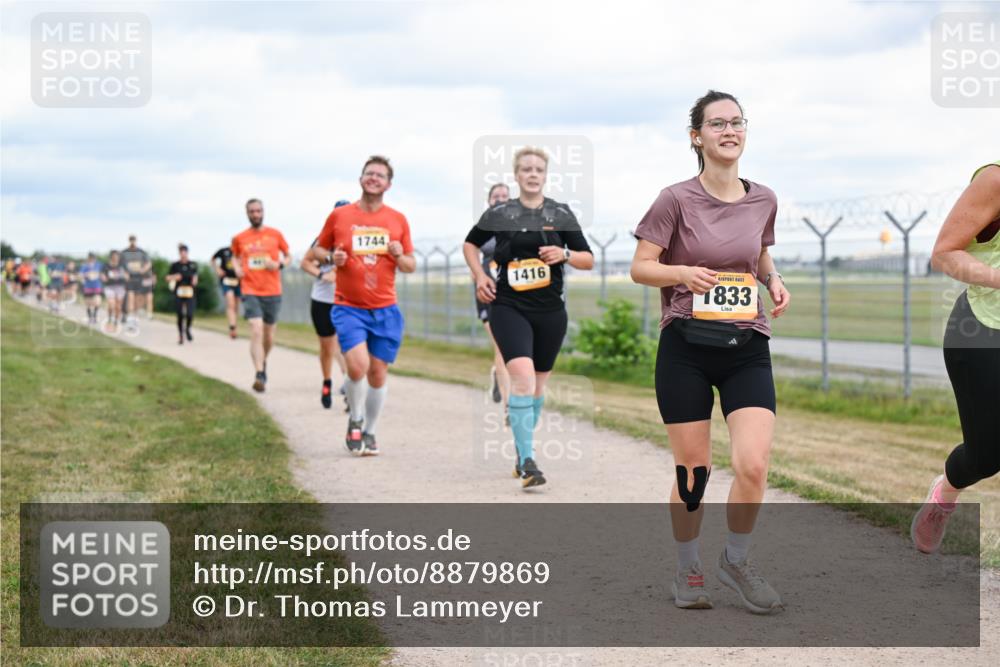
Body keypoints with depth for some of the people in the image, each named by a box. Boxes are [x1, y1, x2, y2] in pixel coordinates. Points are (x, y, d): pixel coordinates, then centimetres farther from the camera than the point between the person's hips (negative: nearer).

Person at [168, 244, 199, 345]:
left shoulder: (193, 265, 5)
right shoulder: (175, 265, 2)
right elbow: (168, 278, 7)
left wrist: (195, 280, -7)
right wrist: (174, 277, -12)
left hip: (189, 292, 0)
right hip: (178, 292, 0)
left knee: (190, 314, -13)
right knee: (180, 315, 2)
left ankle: (187, 329, 19)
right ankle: (180, 336, 16)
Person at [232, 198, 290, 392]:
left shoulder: (275, 234, 3)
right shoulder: (239, 238, 5)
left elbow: (287, 255, 12)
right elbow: (235, 257, 23)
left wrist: (279, 264, -9)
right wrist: (237, 268, 2)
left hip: (272, 292, 1)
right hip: (251, 292, -1)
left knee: (269, 336, 11)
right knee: (256, 331, -18)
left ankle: (263, 363, 40)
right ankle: (259, 375, -23)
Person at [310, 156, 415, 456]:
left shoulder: (398, 220, 6)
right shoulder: (339, 216, 1)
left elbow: (411, 266, 11)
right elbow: (316, 250, 12)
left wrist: (399, 256, -11)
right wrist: (331, 257, -9)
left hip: (385, 309, 2)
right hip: (348, 307, -2)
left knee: (378, 372, 5)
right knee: (358, 365, -19)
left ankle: (369, 432, 22)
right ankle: (355, 421, 6)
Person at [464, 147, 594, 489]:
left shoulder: (561, 214, 3)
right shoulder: (499, 214, 1)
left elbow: (589, 260, 4)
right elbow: (470, 244, 18)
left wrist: (565, 254, -15)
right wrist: (480, 276, 3)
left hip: (550, 311, 3)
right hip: (509, 308, -3)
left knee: (537, 383, 14)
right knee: (522, 374, -21)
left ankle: (523, 447, 35)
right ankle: (527, 461, -21)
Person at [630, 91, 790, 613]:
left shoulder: (763, 200, 7)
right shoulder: (677, 200, -6)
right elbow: (640, 266, -4)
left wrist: (774, 279, 3)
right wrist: (683, 273, -22)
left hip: (747, 347, 3)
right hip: (686, 347, -3)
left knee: (753, 465, -12)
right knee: (693, 471, 2)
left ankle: (736, 561, 13)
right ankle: (688, 571, 25)